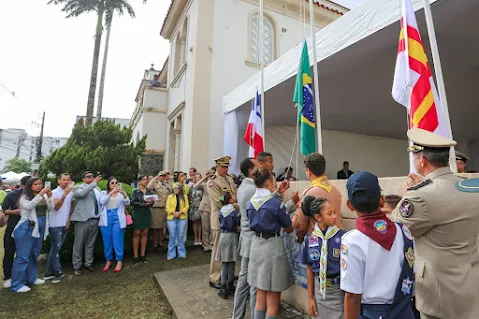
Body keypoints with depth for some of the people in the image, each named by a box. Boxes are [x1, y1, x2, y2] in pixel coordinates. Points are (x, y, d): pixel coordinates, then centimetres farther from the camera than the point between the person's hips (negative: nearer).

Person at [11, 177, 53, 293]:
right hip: (27, 228, -6)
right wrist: (40, 195, -30)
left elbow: (51, 208, -1)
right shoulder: (25, 197, -6)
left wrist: (49, 196, -15)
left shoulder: (44, 195, 6)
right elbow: (28, 206, -25)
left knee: (34, 254, 17)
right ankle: (17, 284, 8)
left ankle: (31, 278, 30)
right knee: (23, 256, -2)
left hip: (40, 228, 6)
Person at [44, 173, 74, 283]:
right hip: (55, 225, -6)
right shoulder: (54, 192, -9)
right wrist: (65, 194, -30)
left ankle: (49, 272, 20)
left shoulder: (71, 193, 9)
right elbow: (56, 207, -21)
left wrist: (68, 220, 9)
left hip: (65, 225, 6)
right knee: (56, 248, 0)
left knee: (55, 248, 12)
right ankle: (58, 272, 9)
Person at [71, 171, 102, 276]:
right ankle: (76, 266, 15)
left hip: (95, 220, 5)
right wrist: (94, 183, -28)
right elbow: (82, 193, -23)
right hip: (83, 220, -5)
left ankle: (89, 263, 22)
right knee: (79, 243, 3)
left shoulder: (97, 188, 16)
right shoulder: (78, 188, 0)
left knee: (91, 243, 11)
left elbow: (101, 201, 19)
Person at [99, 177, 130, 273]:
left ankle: (119, 261, 13)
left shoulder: (121, 193, 6)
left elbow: (127, 203, -8)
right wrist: (111, 193, -27)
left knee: (118, 240, 1)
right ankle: (108, 261, 24)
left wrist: (124, 194, -27)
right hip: (106, 219, 1)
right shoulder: (104, 193, 6)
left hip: (118, 219, -1)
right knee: (107, 241, 9)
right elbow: (102, 201, -14)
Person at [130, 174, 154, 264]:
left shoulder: (149, 191, 7)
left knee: (145, 234, 7)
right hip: (137, 214, -4)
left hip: (147, 214, 4)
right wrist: (144, 204, -21)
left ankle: (143, 255, 16)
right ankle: (135, 256, 11)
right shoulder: (135, 191, -4)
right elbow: (132, 202, -14)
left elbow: (151, 204, 6)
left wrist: (151, 202, -18)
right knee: (136, 234, 2)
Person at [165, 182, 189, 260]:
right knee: (172, 236, 2)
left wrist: (180, 212, -13)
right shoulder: (170, 196, 5)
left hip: (182, 218, 1)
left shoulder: (184, 196, 7)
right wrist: (174, 212, -14)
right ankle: (171, 254, 13)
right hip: (171, 218, 0)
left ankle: (182, 253, 17)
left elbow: (186, 206, 1)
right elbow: (167, 207, 0)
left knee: (180, 236, 7)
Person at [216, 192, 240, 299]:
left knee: (224, 263, 9)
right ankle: (229, 286, 23)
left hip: (223, 236, 2)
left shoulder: (220, 211, 0)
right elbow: (238, 226, -4)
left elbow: (221, 224, 9)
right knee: (231, 263, 11)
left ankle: (223, 289, 10)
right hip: (232, 236, -2)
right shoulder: (234, 211, -10)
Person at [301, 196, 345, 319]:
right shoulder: (309, 239, -8)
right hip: (319, 289, 2)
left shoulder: (342, 236, -16)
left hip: (339, 289, -2)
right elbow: (310, 269, 0)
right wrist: (310, 297, 5)